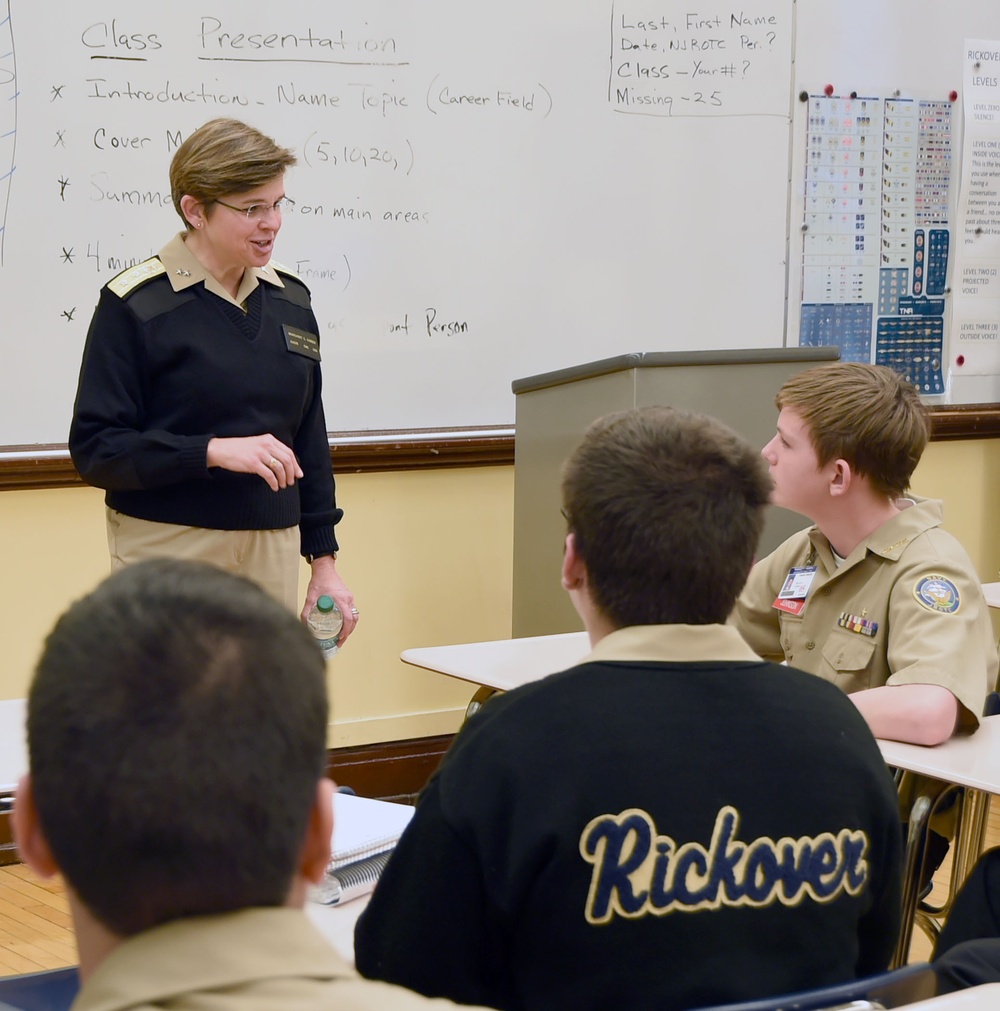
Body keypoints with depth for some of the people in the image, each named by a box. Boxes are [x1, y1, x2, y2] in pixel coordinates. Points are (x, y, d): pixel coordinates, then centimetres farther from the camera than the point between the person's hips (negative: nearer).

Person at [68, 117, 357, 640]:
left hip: (273, 548, 5)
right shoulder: (133, 305, -7)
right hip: (169, 550, -5)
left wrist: (324, 558, 13)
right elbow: (94, 448, -11)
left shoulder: (290, 298, 11)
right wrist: (214, 451, -21)